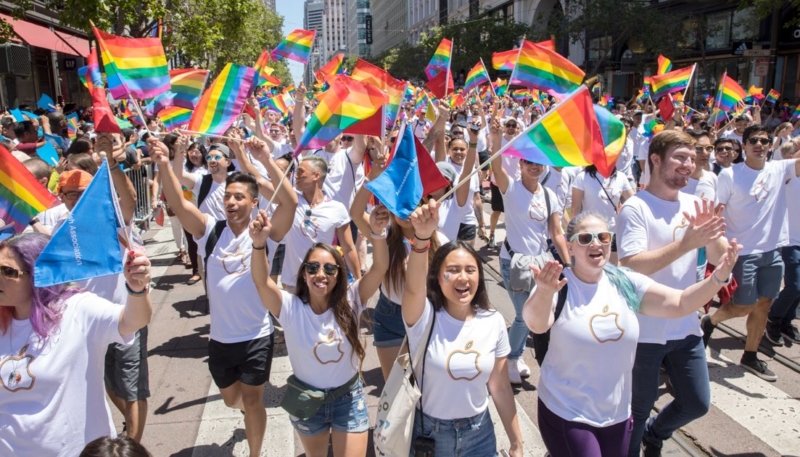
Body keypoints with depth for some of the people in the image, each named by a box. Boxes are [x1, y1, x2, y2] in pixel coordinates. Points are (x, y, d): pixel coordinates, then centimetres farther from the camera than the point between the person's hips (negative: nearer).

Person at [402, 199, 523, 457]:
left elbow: (500, 387, 0)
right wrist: (422, 237, -56)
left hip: (479, 433, 2)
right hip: (428, 431, -2)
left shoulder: (494, 322, -7)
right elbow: (413, 287, -40)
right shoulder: (424, 317, -17)